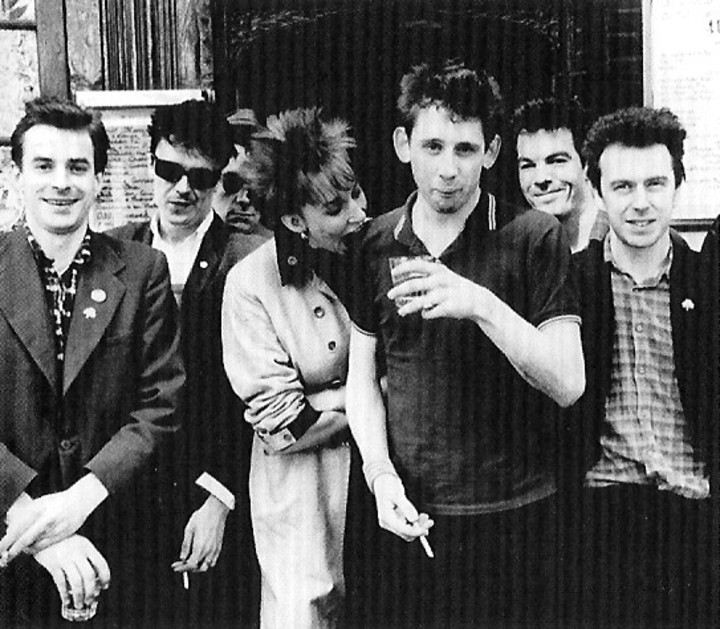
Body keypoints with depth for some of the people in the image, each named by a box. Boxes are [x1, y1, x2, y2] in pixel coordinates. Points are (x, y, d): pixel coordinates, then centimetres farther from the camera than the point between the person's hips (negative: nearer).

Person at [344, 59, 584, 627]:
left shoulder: (535, 239, -6)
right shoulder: (377, 244, 4)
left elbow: (568, 385, -12)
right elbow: (362, 377, 9)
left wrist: (482, 305, -25)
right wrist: (381, 474, -5)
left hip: (512, 517, -2)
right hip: (407, 515, 3)